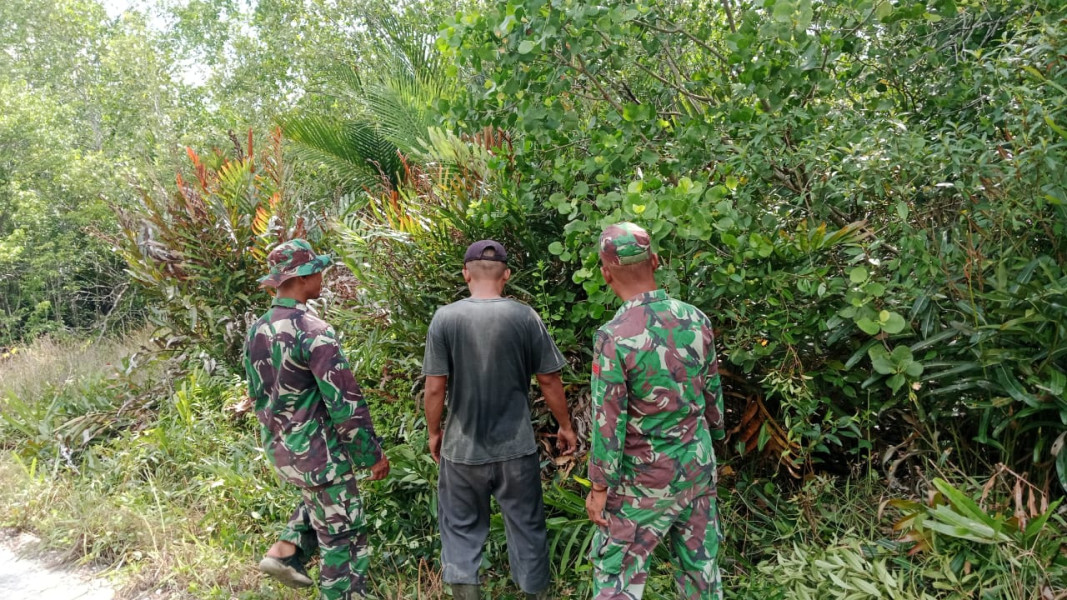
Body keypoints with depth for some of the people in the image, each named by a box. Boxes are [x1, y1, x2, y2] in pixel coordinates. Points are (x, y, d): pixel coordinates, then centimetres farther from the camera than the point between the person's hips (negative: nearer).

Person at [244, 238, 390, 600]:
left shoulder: (257, 331, 3)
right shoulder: (313, 331, -23)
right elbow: (345, 402, -22)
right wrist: (373, 454, -12)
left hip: (279, 449, 8)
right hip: (317, 451, -8)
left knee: (320, 499, 34)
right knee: (343, 537, 6)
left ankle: (285, 553, 23)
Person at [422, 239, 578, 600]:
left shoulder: (445, 318, -9)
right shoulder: (525, 317, -8)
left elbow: (435, 388, -7)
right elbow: (549, 381, -2)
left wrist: (434, 432, 9)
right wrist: (565, 426, 12)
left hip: (462, 448, 0)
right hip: (516, 448, 0)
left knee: (461, 529, 15)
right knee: (527, 529, 15)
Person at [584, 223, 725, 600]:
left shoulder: (614, 337, -22)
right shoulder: (696, 319, -5)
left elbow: (609, 422, -17)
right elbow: (712, 393, 6)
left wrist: (599, 487, -7)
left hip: (647, 480, -5)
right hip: (698, 465, 5)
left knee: (616, 569, 8)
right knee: (699, 562, 17)